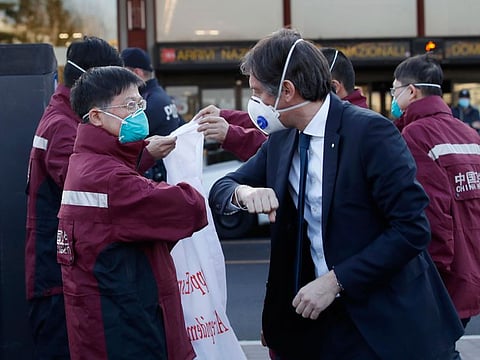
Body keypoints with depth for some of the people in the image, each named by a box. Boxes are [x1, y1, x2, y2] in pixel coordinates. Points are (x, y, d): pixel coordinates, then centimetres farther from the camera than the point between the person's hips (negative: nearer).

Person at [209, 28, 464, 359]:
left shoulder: (371, 132, -17)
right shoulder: (280, 140, 4)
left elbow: (412, 228, -20)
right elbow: (220, 189, 8)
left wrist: (335, 281, -21)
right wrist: (243, 192, -15)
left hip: (387, 319, -6)